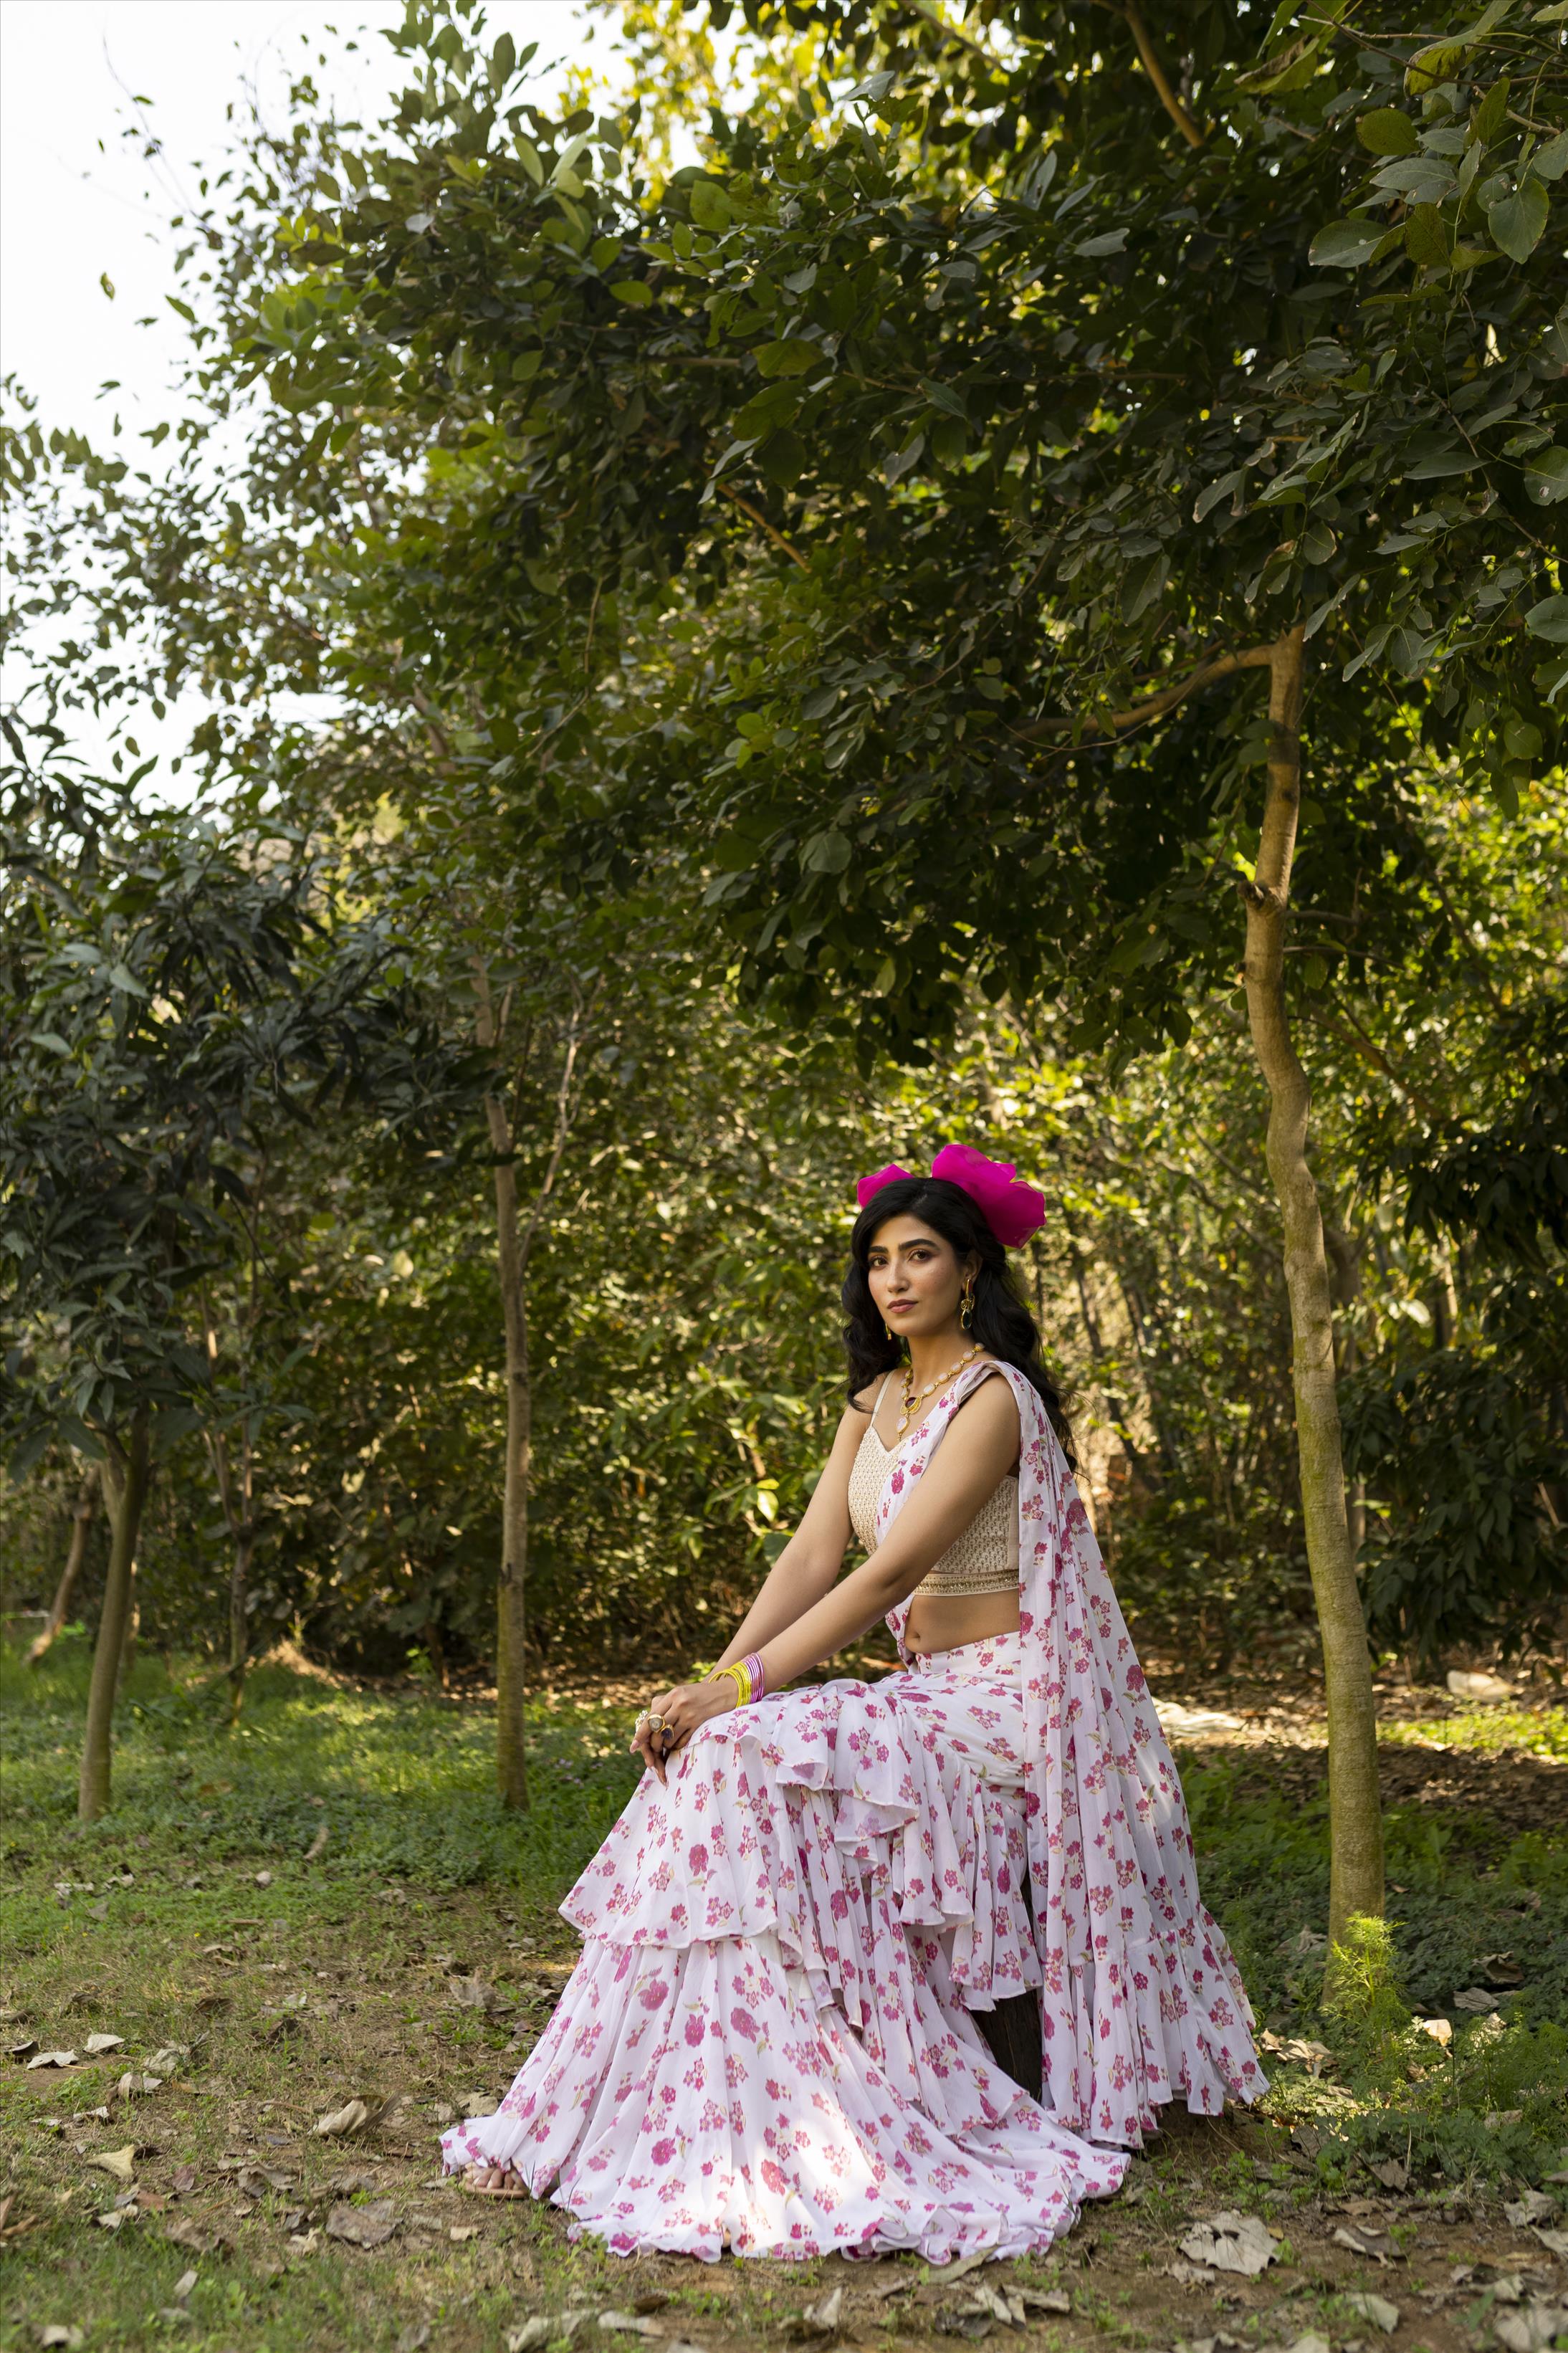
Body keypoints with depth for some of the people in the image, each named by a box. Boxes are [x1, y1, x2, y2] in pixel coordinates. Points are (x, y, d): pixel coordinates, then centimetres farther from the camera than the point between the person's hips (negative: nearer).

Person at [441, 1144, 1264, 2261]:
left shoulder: (993, 1398, -14)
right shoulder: (874, 1402, 11)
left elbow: (885, 1575, -22)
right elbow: (812, 1555, 2)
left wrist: (739, 1690, -26)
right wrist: (716, 1680, -13)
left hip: (1005, 1701, -8)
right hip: (929, 1696, 8)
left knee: (755, 1758, -24)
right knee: (716, 1751, -10)